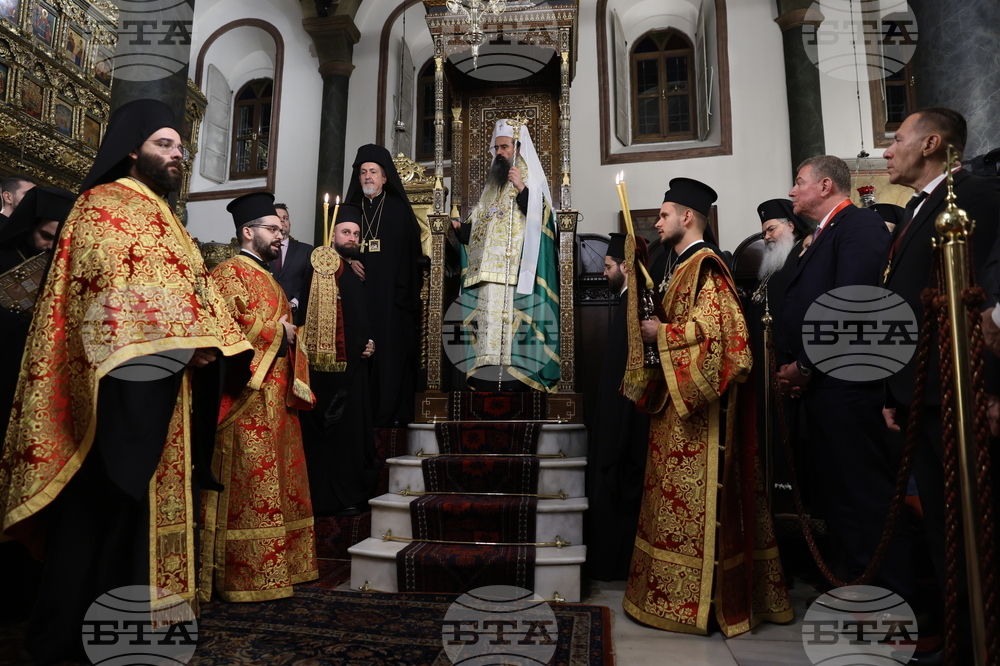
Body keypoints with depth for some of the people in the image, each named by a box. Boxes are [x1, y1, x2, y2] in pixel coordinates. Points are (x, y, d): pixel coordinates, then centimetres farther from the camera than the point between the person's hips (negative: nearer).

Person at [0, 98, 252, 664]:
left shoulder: (160, 215, 22)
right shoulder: (105, 205, -5)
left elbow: (187, 289, 20)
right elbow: (114, 290, -17)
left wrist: (206, 341, 4)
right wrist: (183, 343, -18)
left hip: (162, 379, 9)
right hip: (127, 380, -9)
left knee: (149, 498, 13)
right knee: (108, 506, -1)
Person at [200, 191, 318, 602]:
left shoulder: (268, 278, 23)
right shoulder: (230, 273, -6)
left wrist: (293, 360, 12)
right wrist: (277, 330, -11)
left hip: (276, 400, 10)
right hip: (247, 402, -9)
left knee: (277, 483, 12)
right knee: (248, 487, -6)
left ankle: (277, 566, 22)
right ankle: (243, 576, 4)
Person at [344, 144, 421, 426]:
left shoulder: (399, 209, 6)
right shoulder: (351, 209, 16)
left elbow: (410, 253, 0)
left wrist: (404, 293, -10)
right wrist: (349, 260, -6)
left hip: (390, 295, -3)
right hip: (358, 293, 3)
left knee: (390, 349, -6)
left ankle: (391, 413, -1)